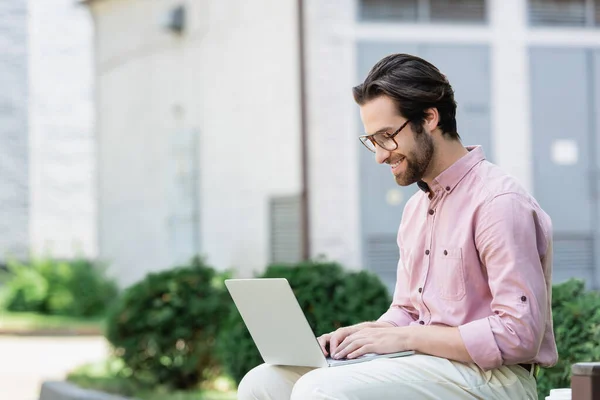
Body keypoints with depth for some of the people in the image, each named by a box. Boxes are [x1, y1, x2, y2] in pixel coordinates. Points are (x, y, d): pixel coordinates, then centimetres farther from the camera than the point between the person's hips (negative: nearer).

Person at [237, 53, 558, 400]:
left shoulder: (499, 202, -13)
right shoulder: (416, 208, 18)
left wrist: (403, 337, -16)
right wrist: (365, 334, 0)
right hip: (427, 364, 9)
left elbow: (518, 335, -19)